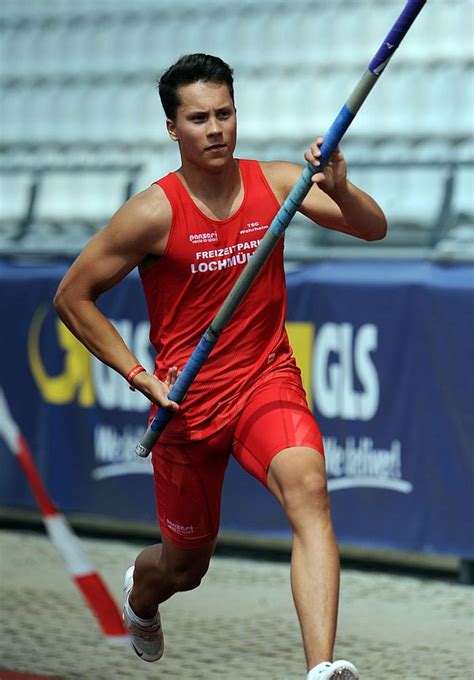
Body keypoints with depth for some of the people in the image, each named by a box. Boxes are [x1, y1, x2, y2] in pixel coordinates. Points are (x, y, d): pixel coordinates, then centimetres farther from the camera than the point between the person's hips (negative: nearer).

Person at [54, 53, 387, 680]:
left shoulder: (276, 183, -3)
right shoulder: (155, 213, -11)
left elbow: (372, 229, -6)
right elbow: (72, 296, -4)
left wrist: (339, 190, -27)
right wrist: (139, 376, -9)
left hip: (267, 380, 1)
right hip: (187, 399, -1)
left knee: (308, 487, -30)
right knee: (186, 565, 12)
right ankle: (140, 594, 53)